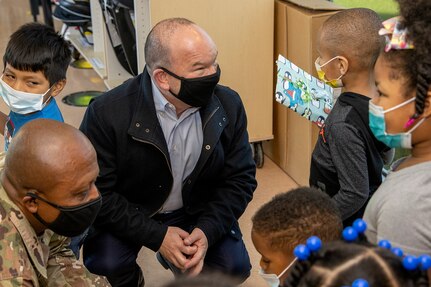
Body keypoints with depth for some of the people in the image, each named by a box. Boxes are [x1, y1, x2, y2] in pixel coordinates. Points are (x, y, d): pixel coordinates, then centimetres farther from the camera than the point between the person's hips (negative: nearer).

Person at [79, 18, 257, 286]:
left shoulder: (229, 105, -15)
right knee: (106, 265, -27)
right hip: (128, 214, -3)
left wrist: (207, 230, -22)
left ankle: (181, 262, 21)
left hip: (196, 211, 3)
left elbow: (240, 178, -7)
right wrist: (156, 235, -27)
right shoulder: (107, 113, -25)